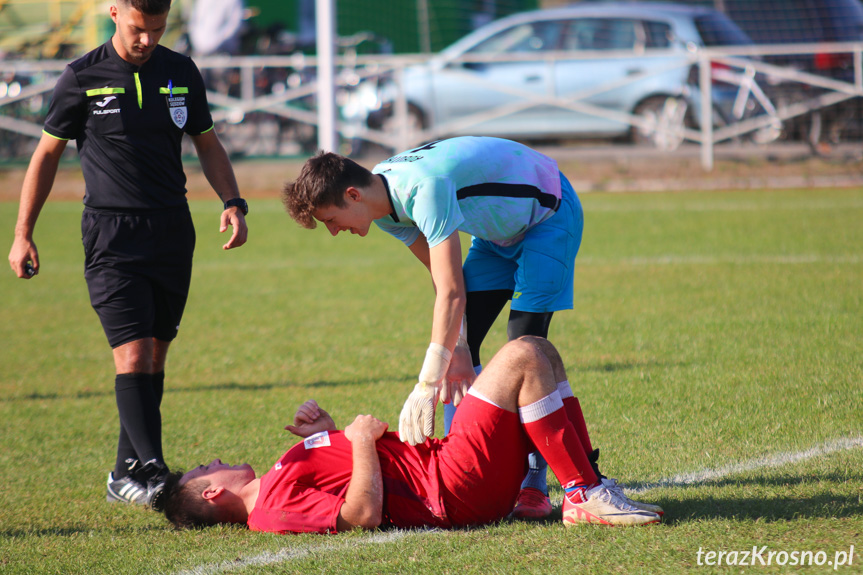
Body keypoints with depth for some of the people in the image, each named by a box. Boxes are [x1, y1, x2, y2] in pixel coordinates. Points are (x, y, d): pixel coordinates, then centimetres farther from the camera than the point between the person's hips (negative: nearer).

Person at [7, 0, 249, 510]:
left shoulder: (182, 73, 7)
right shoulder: (83, 78, -2)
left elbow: (208, 145, 18)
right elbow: (48, 153, 6)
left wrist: (234, 204, 3)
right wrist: (23, 234, 3)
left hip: (173, 233, 4)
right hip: (112, 234, -4)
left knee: (155, 355, 7)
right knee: (133, 354, -16)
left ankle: (127, 474, 15)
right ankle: (149, 468, -21)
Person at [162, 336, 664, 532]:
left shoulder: (279, 486, 18)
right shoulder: (277, 503, -15)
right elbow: (364, 515, -28)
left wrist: (328, 433, 10)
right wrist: (359, 440, -16)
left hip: (435, 460, 10)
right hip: (455, 490, -10)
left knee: (539, 353, 11)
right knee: (524, 357, -17)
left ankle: (587, 488, 2)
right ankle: (587, 496, -16)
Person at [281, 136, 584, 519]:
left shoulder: (425, 188, -38)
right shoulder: (384, 200, -10)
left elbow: (452, 293, -40)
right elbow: (444, 276, -4)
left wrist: (425, 388, -41)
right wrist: (456, 346, -15)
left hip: (548, 212, -9)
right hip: (499, 227, 9)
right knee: (458, 348, -2)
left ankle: (533, 484, -16)